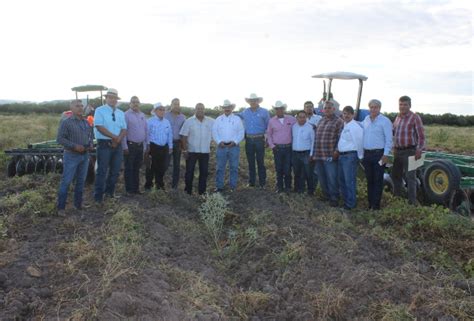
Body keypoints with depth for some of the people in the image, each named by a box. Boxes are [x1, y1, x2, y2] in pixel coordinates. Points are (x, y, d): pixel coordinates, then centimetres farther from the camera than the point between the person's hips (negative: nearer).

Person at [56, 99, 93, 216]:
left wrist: (91, 144, -1)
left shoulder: (86, 122, 10)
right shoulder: (66, 122, -8)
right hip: (71, 156, -6)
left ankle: (78, 204, 25)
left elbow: (90, 136, 20)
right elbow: (60, 139, -12)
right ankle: (61, 207, 4)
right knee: (66, 182, -3)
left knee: (81, 181, 13)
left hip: (85, 155, 6)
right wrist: (74, 146, -21)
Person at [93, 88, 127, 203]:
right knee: (102, 171, -3)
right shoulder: (100, 111, -3)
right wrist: (114, 137, -14)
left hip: (117, 145, 6)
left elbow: (124, 129, 6)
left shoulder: (120, 113, 13)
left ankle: (110, 191, 27)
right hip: (104, 144, -5)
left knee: (115, 170, 11)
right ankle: (98, 196, 4)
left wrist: (118, 139, -12)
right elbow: (99, 127, -14)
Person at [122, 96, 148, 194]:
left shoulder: (142, 115, 11)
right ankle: (129, 189, 10)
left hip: (140, 145, 6)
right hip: (130, 145, -6)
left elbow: (146, 131, 15)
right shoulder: (126, 115, -7)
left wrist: (145, 145, 12)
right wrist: (125, 147, -14)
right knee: (129, 168, 2)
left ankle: (136, 188, 23)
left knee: (137, 168, 14)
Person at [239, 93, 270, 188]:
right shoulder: (245, 112, 9)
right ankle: (251, 182, 19)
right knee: (251, 162, 9)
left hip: (259, 139, -3)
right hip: (248, 140, 3)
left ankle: (262, 183, 8)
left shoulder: (264, 112, 0)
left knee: (260, 162, 0)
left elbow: (268, 126, 4)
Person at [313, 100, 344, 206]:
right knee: (322, 178, 14)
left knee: (332, 178, -3)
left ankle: (334, 198, 9)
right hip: (318, 155, 7)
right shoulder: (321, 121, 17)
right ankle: (326, 195, 29)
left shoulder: (339, 121, -4)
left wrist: (336, 151, -15)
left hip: (330, 156, -7)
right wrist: (315, 152, 16)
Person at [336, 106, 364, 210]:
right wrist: (337, 151, 15)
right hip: (341, 155, 10)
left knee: (349, 181, -5)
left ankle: (350, 204, 4)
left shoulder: (355, 127, -13)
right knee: (341, 180, 17)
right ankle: (345, 200, 29)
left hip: (350, 156, -10)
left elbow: (359, 142, -14)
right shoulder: (343, 125, 15)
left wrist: (360, 156, -10)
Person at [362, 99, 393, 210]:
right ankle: (370, 203, 20)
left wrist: (385, 154, -14)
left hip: (379, 154, -6)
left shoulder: (385, 121, -7)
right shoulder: (366, 119, 11)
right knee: (369, 179, 11)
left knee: (377, 180, 0)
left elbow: (389, 139, -9)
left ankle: (376, 205, 5)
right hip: (367, 154, 6)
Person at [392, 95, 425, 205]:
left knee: (410, 177, -4)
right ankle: (396, 198, 28)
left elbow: (421, 135, -12)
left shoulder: (415, 118, -8)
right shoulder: (397, 118, 12)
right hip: (397, 151, 7)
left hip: (409, 152, -7)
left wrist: (419, 150, -20)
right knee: (396, 175, 14)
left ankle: (412, 202, 1)